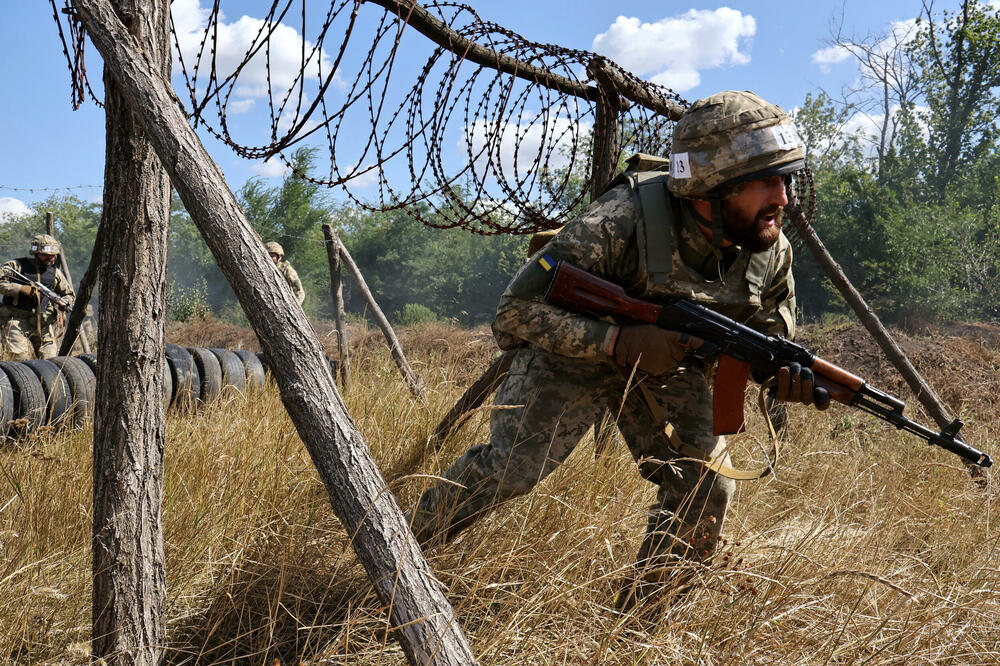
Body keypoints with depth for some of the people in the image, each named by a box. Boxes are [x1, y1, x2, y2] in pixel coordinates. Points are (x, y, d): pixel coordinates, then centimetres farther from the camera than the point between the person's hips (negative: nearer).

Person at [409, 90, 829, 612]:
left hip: (668, 366, 5)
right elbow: (519, 306, -31)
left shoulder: (772, 251, -18)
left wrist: (787, 371, -26)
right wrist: (620, 342, -42)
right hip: (578, 349, -4)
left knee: (706, 490, -8)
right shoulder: (621, 224, -36)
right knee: (508, 469, -14)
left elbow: (769, 325, 0)